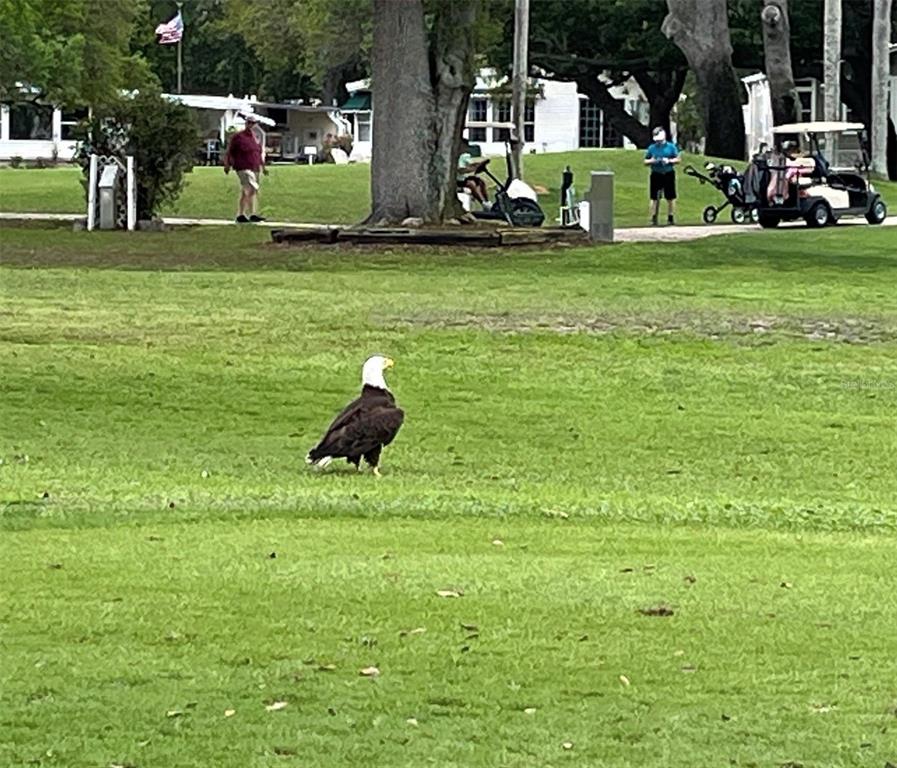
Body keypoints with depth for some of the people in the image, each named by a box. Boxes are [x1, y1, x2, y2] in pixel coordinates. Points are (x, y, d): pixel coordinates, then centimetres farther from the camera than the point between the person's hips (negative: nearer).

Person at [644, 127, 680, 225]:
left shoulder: (671, 147, 4)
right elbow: (645, 161, 10)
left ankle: (671, 217, 10)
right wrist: (651, 161, -11)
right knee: (655, 198, 1)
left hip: (668, 174, -1)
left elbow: (677, 159, 4)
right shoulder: (651, 148, 7)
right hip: (656, 175, 1)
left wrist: (669, 161, -14)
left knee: (671, 198, 2)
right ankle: (654, 217, 6)